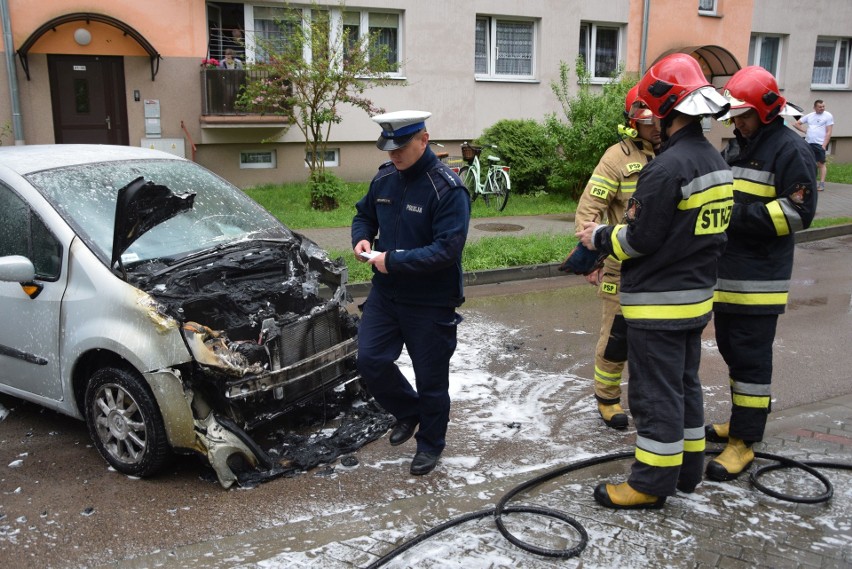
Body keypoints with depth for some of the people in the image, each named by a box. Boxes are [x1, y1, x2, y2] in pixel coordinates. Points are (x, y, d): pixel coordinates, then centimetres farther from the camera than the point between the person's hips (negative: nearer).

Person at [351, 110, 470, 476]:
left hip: (431, 302, -5)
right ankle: (408, 411, 29)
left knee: (430, 378, 7)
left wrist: (393, 261, -25)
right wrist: (361, 239, -4)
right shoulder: (385, 177, 2)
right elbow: (364, 214, 19)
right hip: (385, 293, 6)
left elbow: (447, 249, -25)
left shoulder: (448, 188, -18)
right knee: (370, 359, 0)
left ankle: (430, 444, 31)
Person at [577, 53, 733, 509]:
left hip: (658, 302, -9)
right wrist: (638, 216, 10)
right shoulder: (716, 162, 8)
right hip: (696, 296, 9)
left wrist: (599, 238, -3)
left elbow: (641, 239, -19)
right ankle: (688, 468, 33)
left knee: (656, 393, 1)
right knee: (685, 384, 20)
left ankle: (651, 483, 13)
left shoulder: (668, 167, -22)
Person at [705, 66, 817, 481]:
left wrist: (740, 217, -21)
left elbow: (799, 211, -17)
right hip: (726, 272, 8)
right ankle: (742, 419, 33)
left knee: (750, 357, -3)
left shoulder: (790, 149, -10)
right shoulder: (736, 147, 15)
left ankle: (744, 441, 6)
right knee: (731, 348, 17)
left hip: (759, 280, -8)